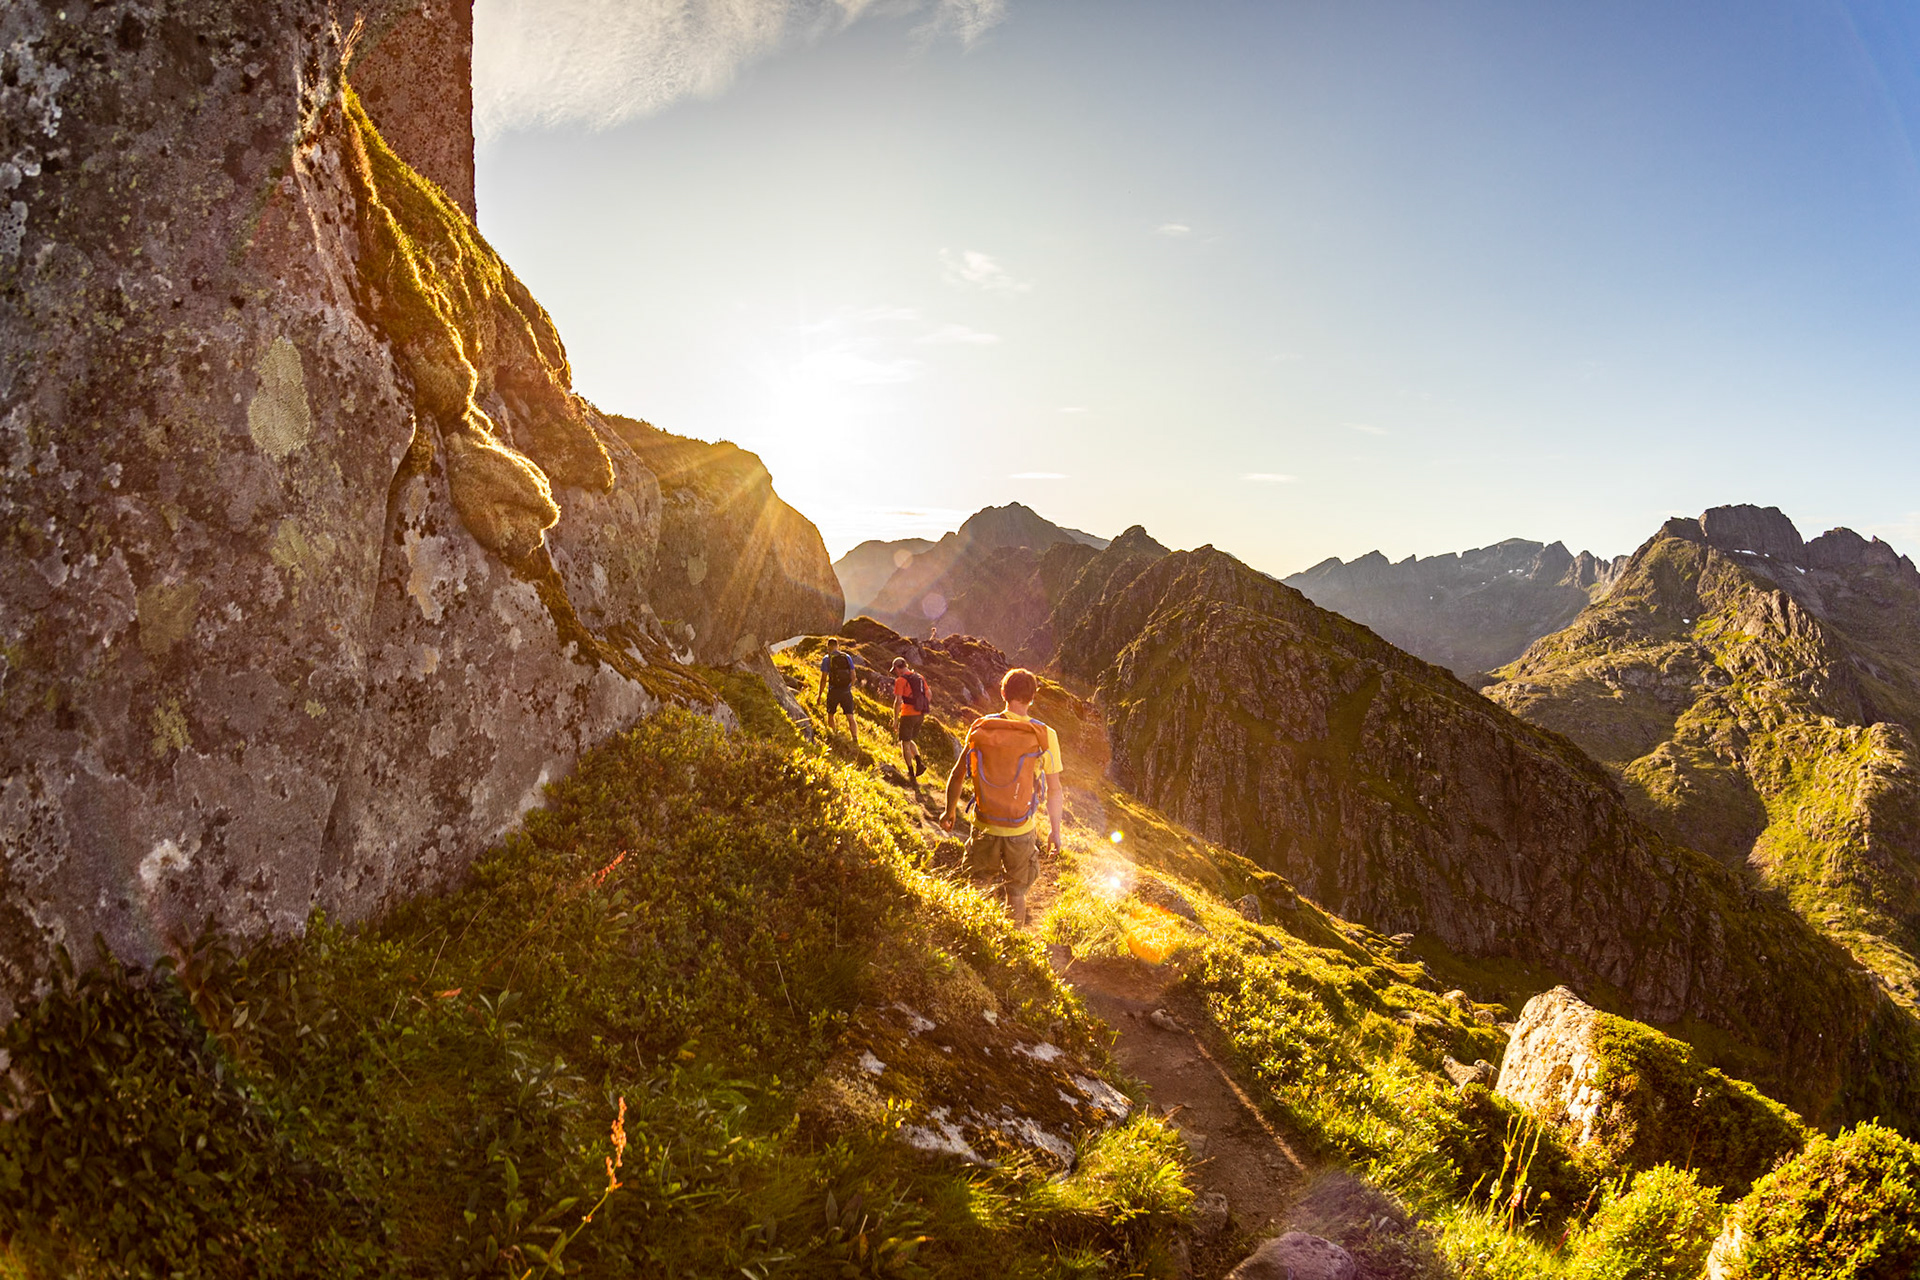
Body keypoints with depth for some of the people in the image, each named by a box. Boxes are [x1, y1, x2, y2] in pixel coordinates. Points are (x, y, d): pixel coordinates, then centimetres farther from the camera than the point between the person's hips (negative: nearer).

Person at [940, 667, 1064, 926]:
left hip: (984, 826, 1)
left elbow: (957, 776, 3)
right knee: (1016, 892, 18)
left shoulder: (980, 728, -6)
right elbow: (1055, 790, -8)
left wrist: (949, 811, 18)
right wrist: (1055, 832, 5)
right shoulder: (1044, 736, -13)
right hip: (1021, 830, -1)